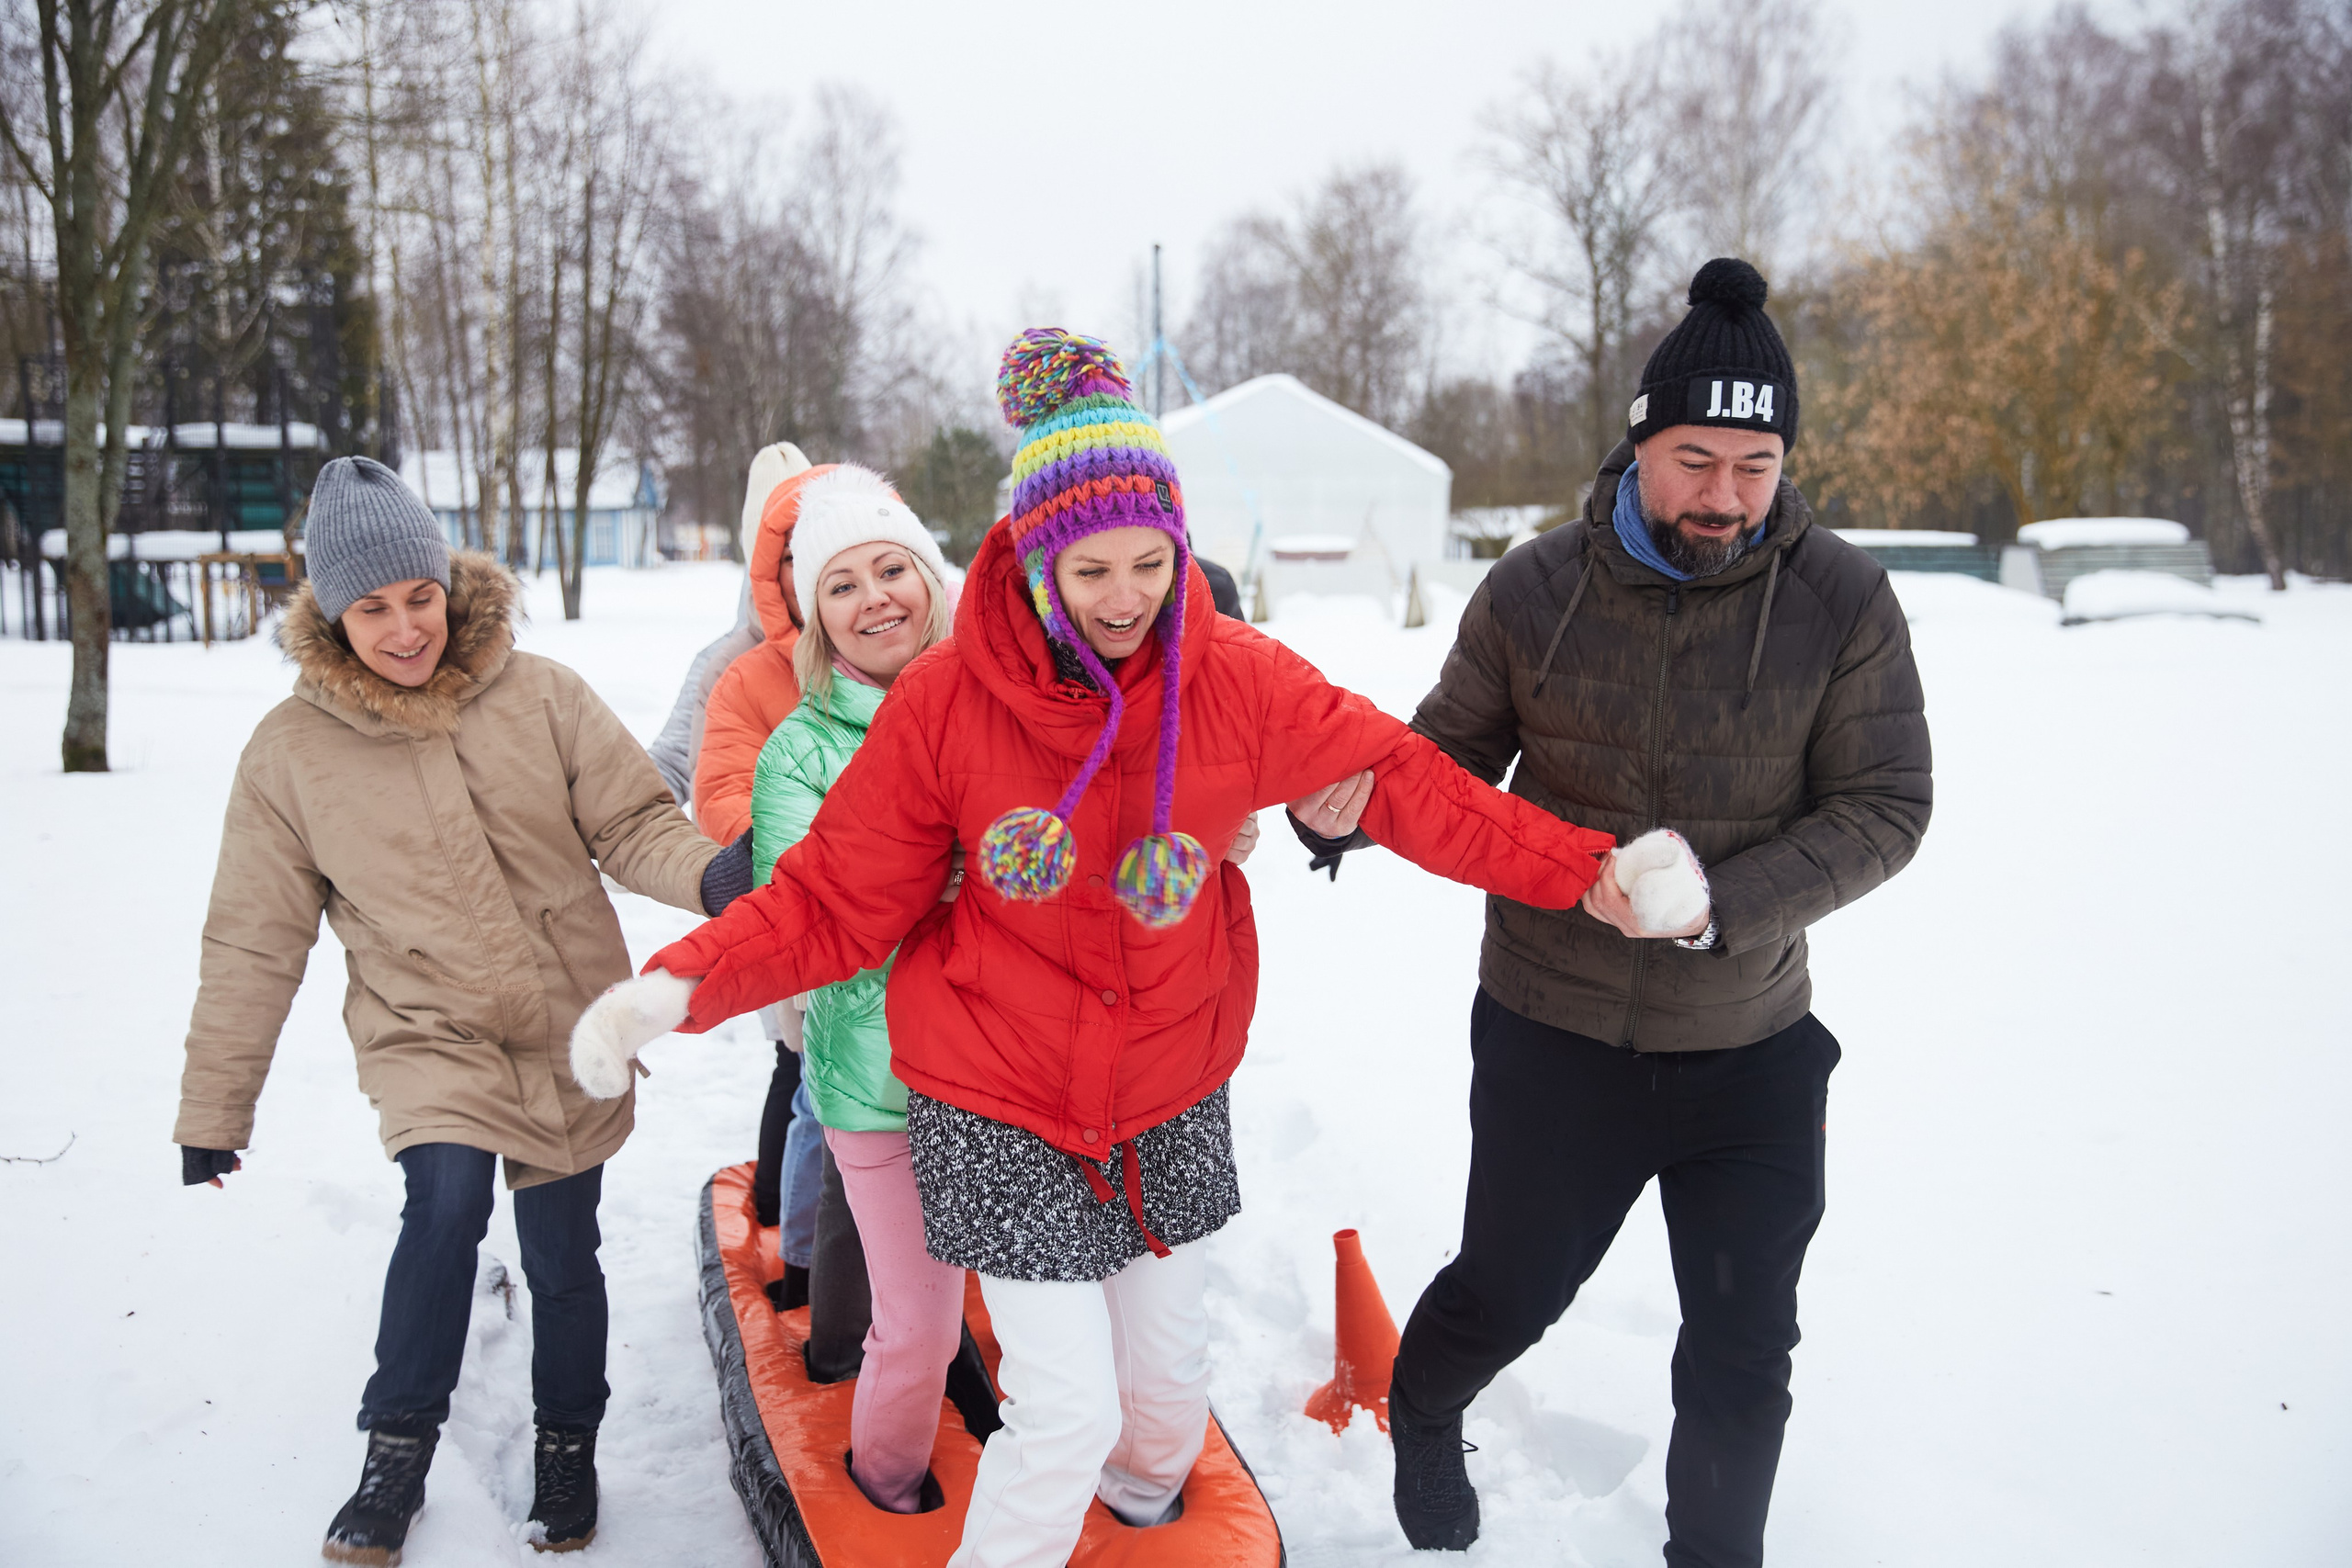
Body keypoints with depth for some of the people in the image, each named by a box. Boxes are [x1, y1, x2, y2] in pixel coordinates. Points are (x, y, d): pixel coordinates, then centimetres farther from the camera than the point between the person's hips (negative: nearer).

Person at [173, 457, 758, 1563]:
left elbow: (632, 825, -4)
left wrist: (710, 874, -28)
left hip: (571, 1030, 1)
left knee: (562, 1255, 8)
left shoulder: (541, 696, -6)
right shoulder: (292, 748, -4)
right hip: (426, 1035, -1)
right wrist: (213, 1108, 6)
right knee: (448, 1196, -25)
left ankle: (566, 1446, 35)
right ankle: (399, 1445, 0)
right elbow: (256, 943, 2)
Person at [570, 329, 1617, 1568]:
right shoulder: (946, 699, -16)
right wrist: (672, 988, -24)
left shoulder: (1236, 679, -12)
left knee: (1169, 1370, 19)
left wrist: (1595, 871, -7)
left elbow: (1404, 783, -5)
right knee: (1067, 1407, -5)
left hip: (1171, 1101, 3)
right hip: (1001, 1105, -3)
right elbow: (835, 898, -11)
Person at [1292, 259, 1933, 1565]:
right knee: (1505, 1297, 17)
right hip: (1551, 1037, 0)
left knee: (1744, 1355, 13)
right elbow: (1450, 755, 1)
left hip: (1751, 1052, 1)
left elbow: (1883, 808, -11)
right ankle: (1422, 1412, 52)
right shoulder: (1534, 593, -9)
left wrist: (1716, 907, -26)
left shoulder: (1842, 601, -11)